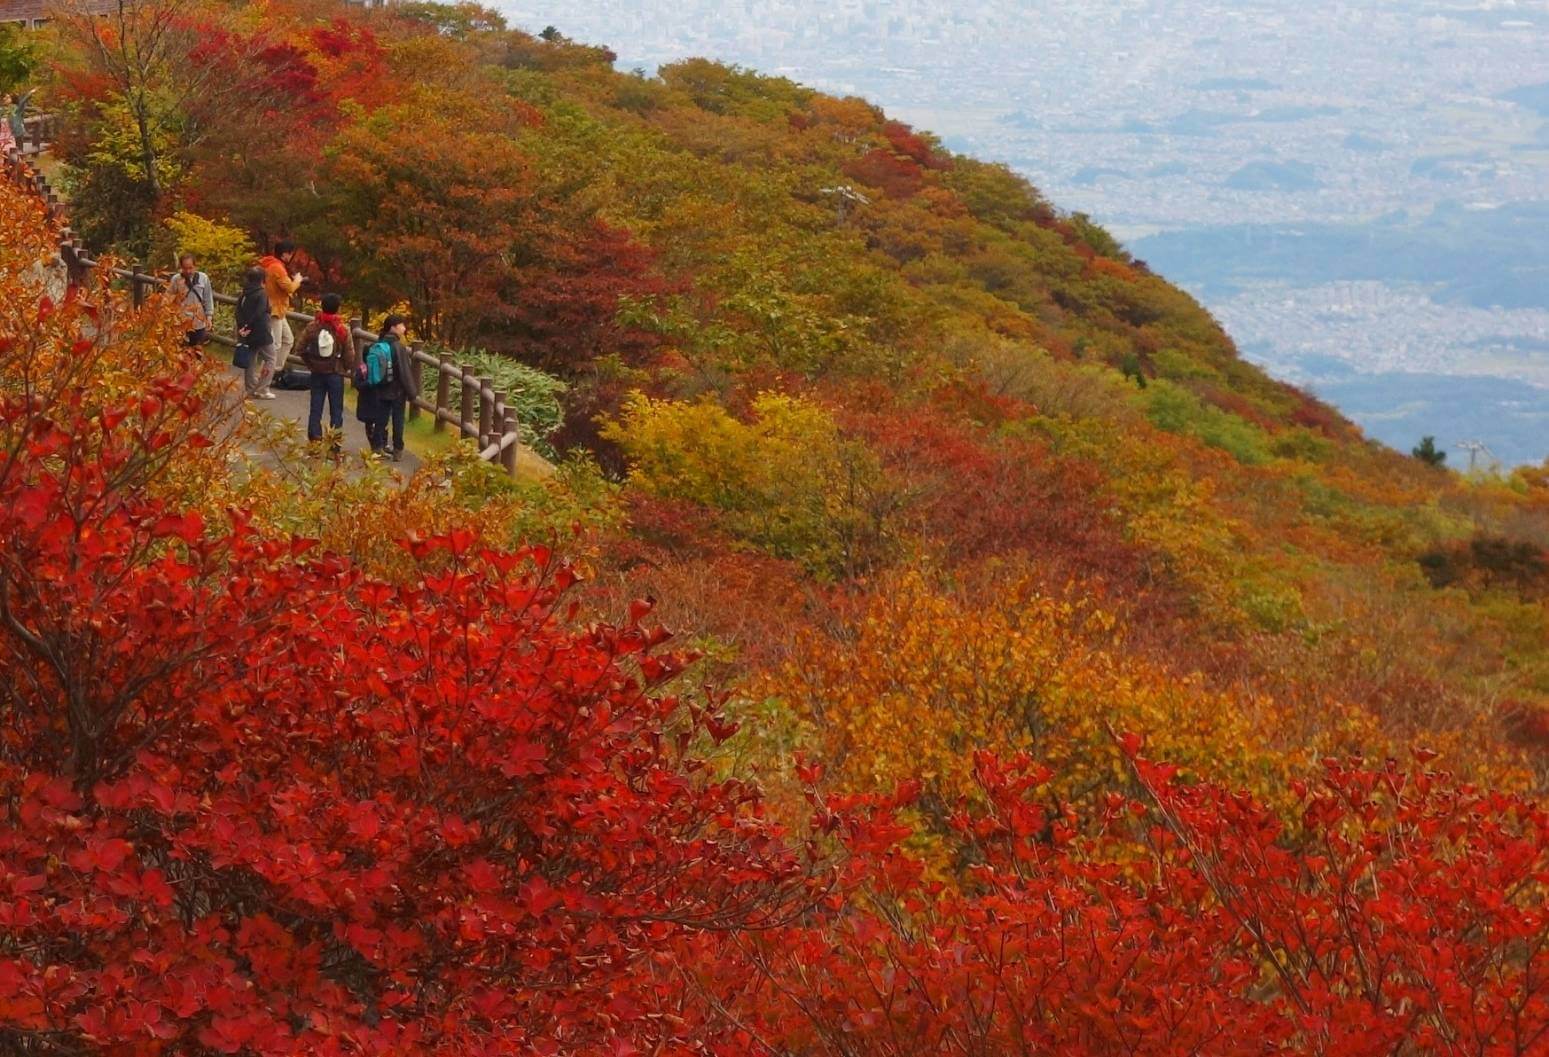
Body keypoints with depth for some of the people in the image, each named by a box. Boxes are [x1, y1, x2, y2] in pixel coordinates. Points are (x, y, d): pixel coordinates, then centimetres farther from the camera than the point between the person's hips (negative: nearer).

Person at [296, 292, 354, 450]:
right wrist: (347, 369, 7)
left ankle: (314, 440, 11)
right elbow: (350, 354, -10)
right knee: (336, 409, 6)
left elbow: (300, 346, -2)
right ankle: (335, 444, 6)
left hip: (317, 372, 2)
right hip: (336, 373, -2)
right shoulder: (343, 329, -12)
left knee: (316, 408, 10)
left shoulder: (312, 326, -6)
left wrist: (309, 363, 9)